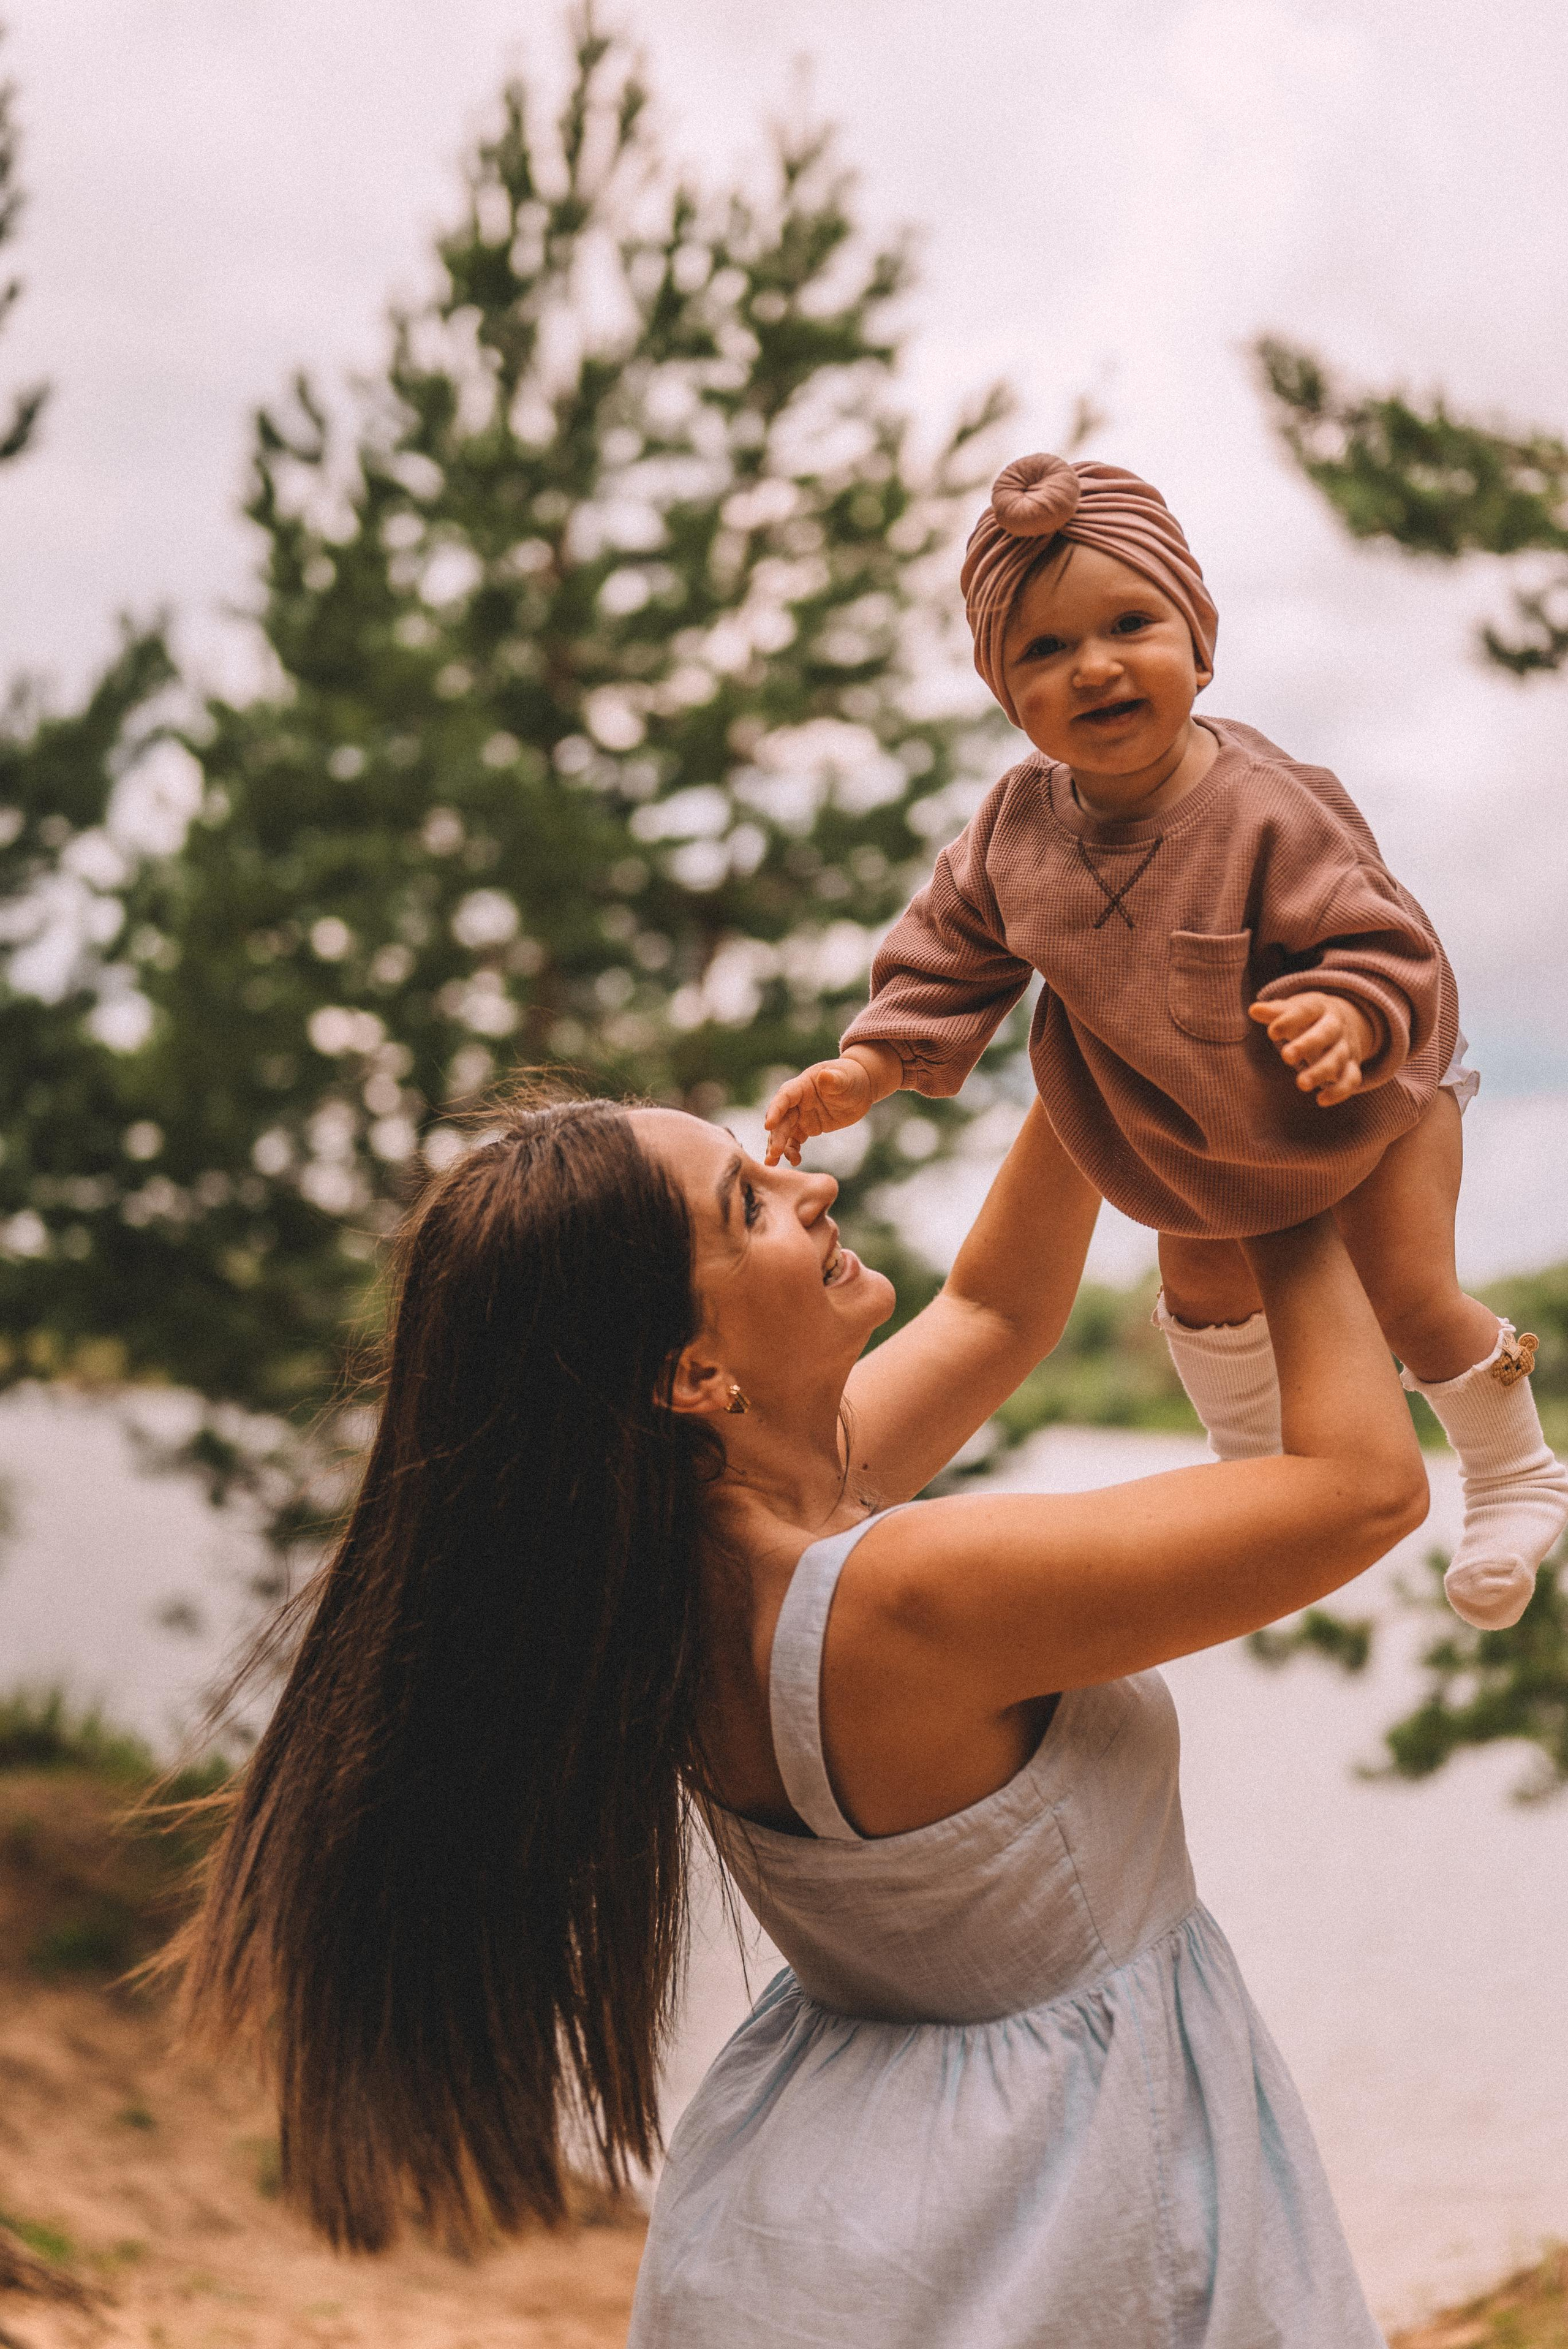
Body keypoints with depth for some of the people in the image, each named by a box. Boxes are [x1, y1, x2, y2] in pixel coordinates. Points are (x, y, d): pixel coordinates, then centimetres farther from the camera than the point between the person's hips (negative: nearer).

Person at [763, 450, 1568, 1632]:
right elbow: (953, 952, -9)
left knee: (1412, 1294, -3)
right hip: (1190, 1133, 5)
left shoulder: (1270, 812, -37)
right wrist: (868, 1066, -20)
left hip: (1367, 1093, -5)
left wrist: (1349, 1014, -54)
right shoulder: (1018, 823, -22)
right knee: (1203, 1284, 23)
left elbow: (1383, 938, -32)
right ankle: (1252, 1455, 55)